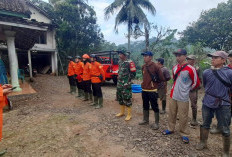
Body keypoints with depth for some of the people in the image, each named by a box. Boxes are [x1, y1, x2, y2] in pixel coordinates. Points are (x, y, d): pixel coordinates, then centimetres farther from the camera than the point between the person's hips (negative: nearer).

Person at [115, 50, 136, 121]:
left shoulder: (129, 62, -12)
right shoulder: (120, 62, 13)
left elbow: (133, 73, -12)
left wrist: (128, 79, -8)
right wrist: (119, 78, 15)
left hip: (126, 84, -8)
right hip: (119, 83, 9)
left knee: (127, 99, -4)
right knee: (120, 98, 16)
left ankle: (129, 115, 9)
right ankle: (122, 112, 31)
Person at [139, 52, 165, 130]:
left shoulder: (156, 66, -12)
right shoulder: (143, 67, 8)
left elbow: (162, 78, -7)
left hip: (152, 90, -7)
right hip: (144, 90, 7)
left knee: (155, 107, 3)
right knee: (145, 106, 18)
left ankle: (156, 123, 16)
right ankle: (145, 120, 34)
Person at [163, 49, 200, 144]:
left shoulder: (190, 69, -13)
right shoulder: (174, 68, 7)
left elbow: (196, 83, -5)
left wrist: (186, 89, 3)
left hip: (183, 98, -6)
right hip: (173, 96, 6)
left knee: (183, 117, 3)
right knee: (171, 114, 16)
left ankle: (184, 134, 20)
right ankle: (171, 129, 33)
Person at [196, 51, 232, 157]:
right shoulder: (206, 72, 0)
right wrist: (211, 94, 11)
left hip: (223, 105, -3)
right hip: (207, 103, 3)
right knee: (205, 124, 18)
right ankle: (203, 143, 39)